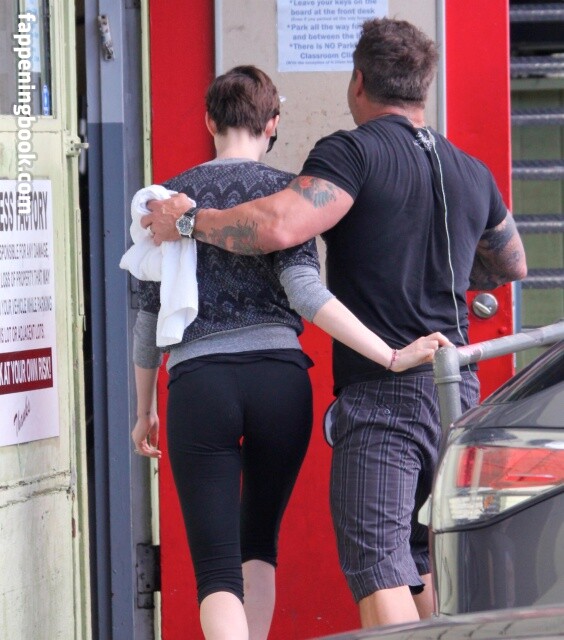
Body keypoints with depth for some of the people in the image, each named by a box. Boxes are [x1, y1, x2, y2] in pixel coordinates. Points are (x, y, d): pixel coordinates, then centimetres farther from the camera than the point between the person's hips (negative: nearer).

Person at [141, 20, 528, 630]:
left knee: (378, 567, -10)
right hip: (457, 389, 7)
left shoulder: (354, 152, -8)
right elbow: (512, 265, 32)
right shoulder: (472, 173, 14)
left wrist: (188, 220, -7)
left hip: (380, 395, -7)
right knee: (430, 566, 18)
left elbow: (277, 226, -22)